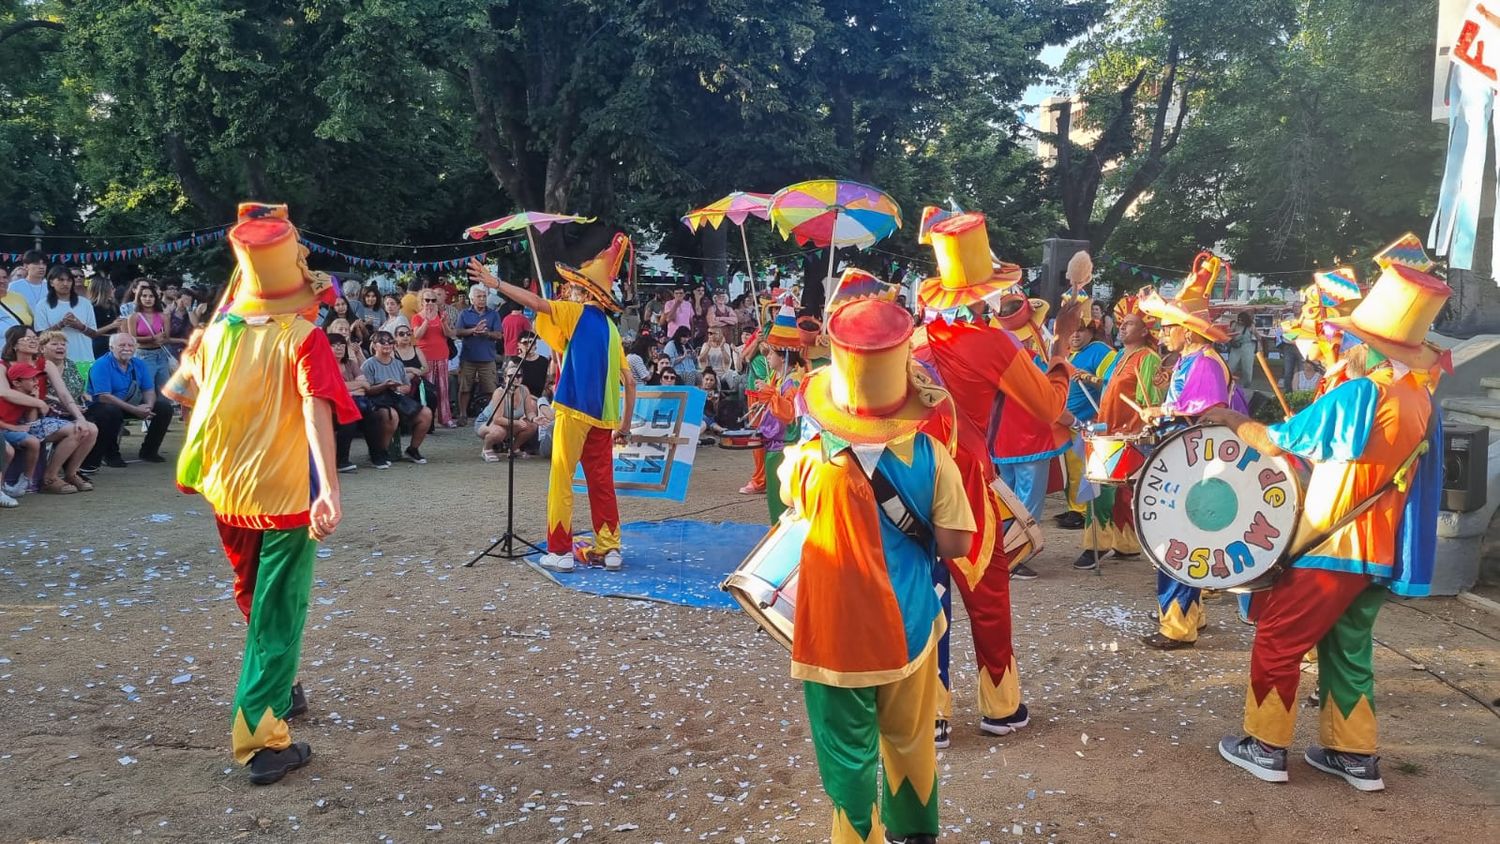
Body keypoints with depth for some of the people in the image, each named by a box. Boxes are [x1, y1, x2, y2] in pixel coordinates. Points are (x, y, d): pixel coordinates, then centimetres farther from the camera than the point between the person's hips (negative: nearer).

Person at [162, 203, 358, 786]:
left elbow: (182, 392, 16)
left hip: (227, 493, 6)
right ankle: (262, 740, -1)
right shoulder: (303, 337, -13)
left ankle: (279, 691, 41)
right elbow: (316, 410, -27)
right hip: (285, 495, -5)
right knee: (277, 616, 1)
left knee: (254, 602, 24)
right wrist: (329, 489, -38)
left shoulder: (216, 332, 3)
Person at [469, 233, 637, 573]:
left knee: (561, 479, 0)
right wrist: (626, 424, 19)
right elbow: (629, 381, 14)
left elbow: (535, 302, -15)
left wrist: (495, 283, -10)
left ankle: (560, 551, 1)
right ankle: (608, 548, 14)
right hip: (602, 416, 6)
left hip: (574, 410, -6)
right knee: (601, 481, 11)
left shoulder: (576, 313, -1)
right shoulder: (609, 327, 16)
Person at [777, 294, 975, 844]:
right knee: (910, 741, 24)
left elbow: (787, 493, 8)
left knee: (850, 756, 10)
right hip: (908, 628, 3)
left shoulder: (812, 459, -15)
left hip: (838, 636, -3)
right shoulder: (930, 455, -13)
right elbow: (954, 544, -9)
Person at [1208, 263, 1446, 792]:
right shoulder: (1421, 404, 5)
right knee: (1348, 650, 18)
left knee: (1276, 642, 4)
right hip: (1378, 551, 8)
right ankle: (1355, 755, 23)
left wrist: (1230, 420, 1)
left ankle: (1266, 748, 11)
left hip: (1332, 546, -8)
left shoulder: (1357, 396, -20)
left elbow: (1278, 442, -14)